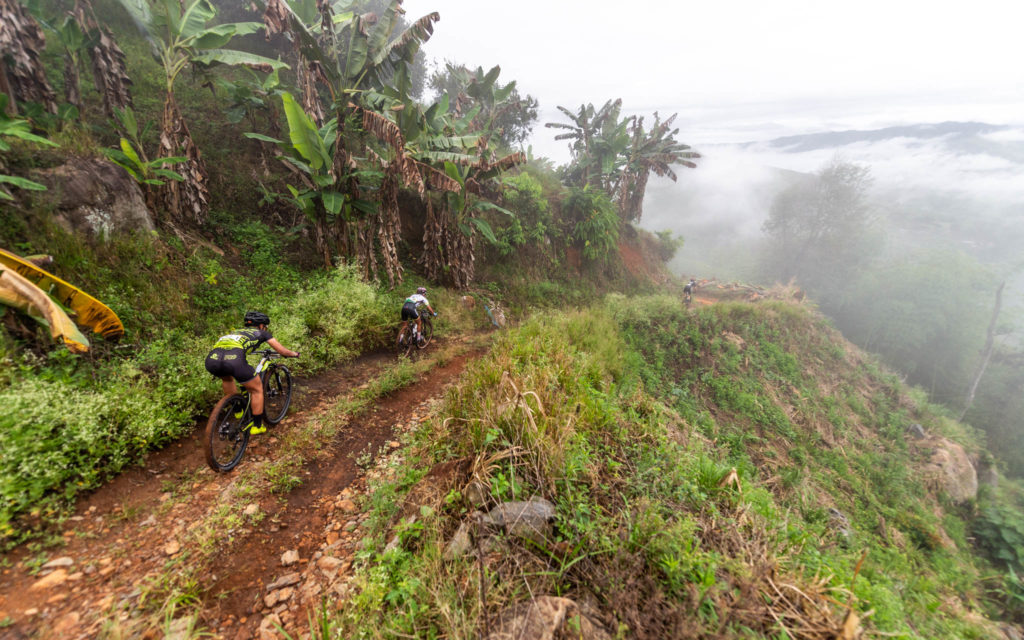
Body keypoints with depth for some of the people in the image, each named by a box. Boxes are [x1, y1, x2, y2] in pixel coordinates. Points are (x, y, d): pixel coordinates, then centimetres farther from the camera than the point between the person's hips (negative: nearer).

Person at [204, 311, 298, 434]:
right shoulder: (262, 333, 27)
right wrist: (295, 353, 49)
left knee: (227, 377, 41)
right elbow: (282, 351, 29)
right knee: (257, 389, 18)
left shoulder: (238, 331, 39)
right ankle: (257, 426, 25)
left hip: (212, 358, 6)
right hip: (233, 359, -6)